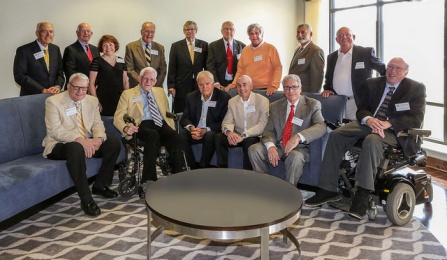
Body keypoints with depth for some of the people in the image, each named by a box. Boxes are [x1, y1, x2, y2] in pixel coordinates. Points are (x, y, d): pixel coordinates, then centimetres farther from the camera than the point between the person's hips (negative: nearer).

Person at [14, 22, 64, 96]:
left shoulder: (55, 49, 10)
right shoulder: (24, 50, -4)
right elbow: (19, 76, -9)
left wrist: (58, 86, -9)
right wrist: (42, 90, -16)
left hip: (53, 95, 3)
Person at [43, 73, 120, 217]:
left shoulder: (92, 100, 8)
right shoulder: (53, 101, -10)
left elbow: (97, 123, 4)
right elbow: (54, 130, -19)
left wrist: (98, 138, -20)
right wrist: (79, 139, -33)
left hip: (87, 142, 6)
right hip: (60, 144, -6)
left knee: (114, 142, -14)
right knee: (76, 148, -39)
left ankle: (100, 185, 0)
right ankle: (86, 199, -31)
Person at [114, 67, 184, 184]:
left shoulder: (160, 92, 27)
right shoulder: (128, 94, 14)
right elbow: (118, 117, 5)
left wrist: (172, 129, 7)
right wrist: (125, 128, -19)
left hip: (161, 125, 3)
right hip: (142, 125, -3)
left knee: (174, 136, -31)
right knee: (153, 135, -37)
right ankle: (148, 179, -34)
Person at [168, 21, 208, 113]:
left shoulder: (204, 45, 8)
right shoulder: (176, 46, 6)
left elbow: (207, 66, 8)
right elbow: (172, 68, 3)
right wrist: (171, 86, -3)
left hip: (199, 85, 1)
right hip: (182, 87, 0)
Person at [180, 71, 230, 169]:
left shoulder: (224, 97, -4)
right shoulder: (191, 97, 9)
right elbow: (184, 118, 6)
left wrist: (205, 130, -23)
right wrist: (191, 128, -19)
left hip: (212, 132, -3)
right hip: (194, 132, 4)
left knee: (210, 135, -36)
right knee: (181, 134, -25)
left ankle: (203, 167, -19)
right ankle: (193, 167, -15)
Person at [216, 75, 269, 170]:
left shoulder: (262, 101, -6)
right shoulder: (232, 101, 8)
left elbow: (262, 124, -16)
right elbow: (227, 122, 1)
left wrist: (244, 135, -28)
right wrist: (229, 132, -25)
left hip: (254, 137, -4)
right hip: (237, 136, 4)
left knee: (250, 142, -35)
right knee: (219, 137, -20)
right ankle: (223, 170, -9)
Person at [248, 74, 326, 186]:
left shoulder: (313, 105, 1)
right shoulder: (275, 106, 12)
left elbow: (321, 126, -15)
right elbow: (269, 130, 4)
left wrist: (298, 137, -33)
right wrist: (270, 146, -20)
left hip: (298, 148, -3)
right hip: (277, 146, 4)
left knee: (295, 156, -37)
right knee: (254, 149, -21)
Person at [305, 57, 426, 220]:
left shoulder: (416, 89, 3)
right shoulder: (372, 84, 14)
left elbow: (416, 119, -8)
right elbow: (362, 109, 11)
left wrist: (388, 123, -25)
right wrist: (368, 119, -15)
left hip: (394, 130, -4)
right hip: (370, 123, 5)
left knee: (372, 140, -38)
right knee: (336, 135, -19)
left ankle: (362, 195, -35)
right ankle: (328, 190, -17)